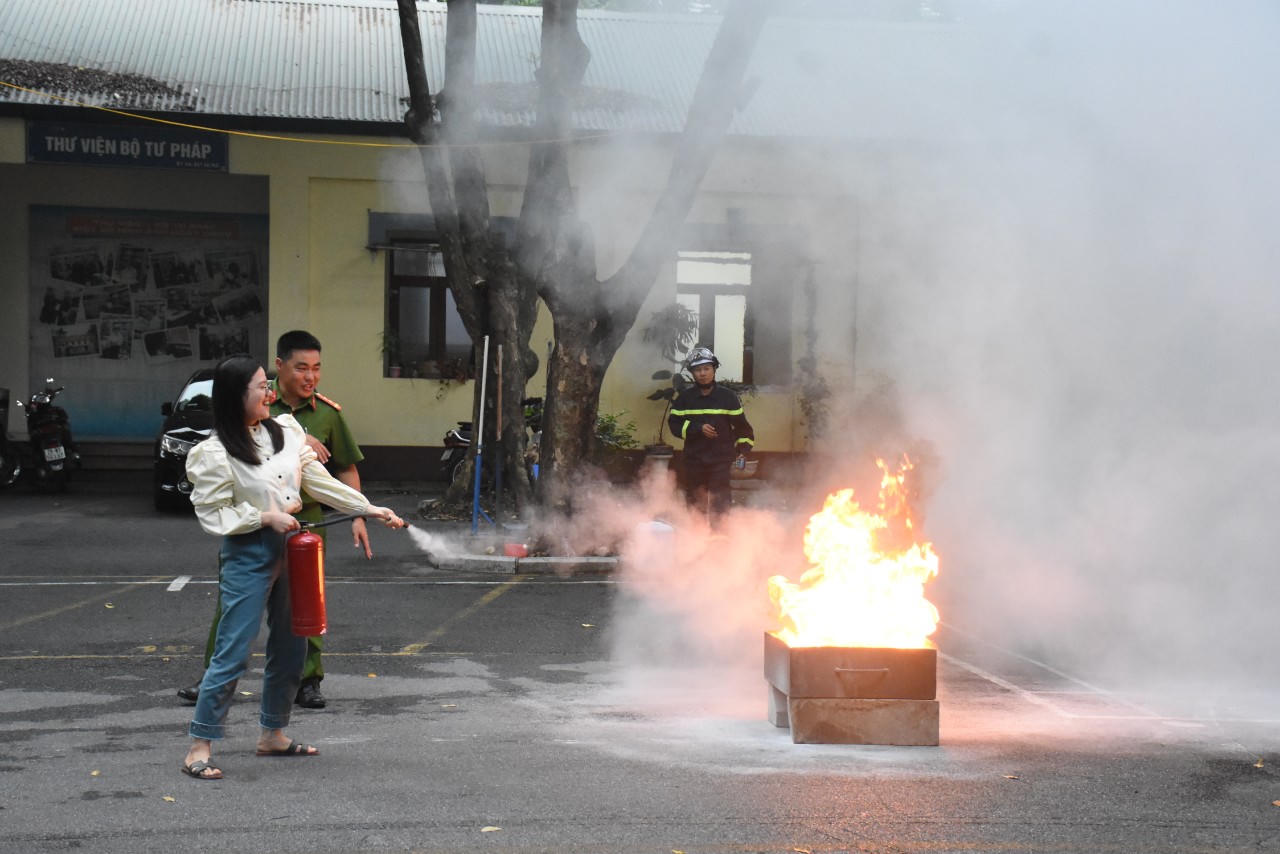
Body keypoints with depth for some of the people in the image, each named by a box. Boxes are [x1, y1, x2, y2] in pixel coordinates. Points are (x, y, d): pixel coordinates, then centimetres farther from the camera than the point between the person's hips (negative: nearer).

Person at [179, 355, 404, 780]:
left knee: (291, 648, 14)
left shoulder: (285, 430, 4)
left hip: (289, 546, 7)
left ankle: (273, 733, 29)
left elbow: (320, 481, 8)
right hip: (247, 556, -7)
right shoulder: (215, 453, -13)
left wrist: (370, 509, 3)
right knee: (233, 652, -7)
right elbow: (212, 514, -12)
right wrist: (266, 517, -19)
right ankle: (199, 747, 1)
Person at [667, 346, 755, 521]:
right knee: (695, 505, 7)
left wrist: (743, 448, 3)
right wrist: (698, 429, -11)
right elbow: (674, 424, 1)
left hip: (721, 460, -2)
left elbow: (741, 425, 9)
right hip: (694, 459, 2)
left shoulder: (727, 397, 3)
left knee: (719, 506, -7)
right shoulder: (684, 398, 5)